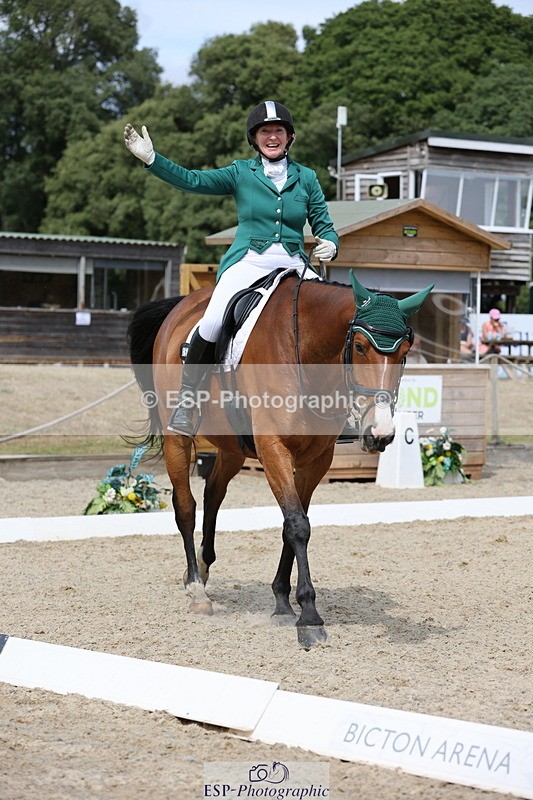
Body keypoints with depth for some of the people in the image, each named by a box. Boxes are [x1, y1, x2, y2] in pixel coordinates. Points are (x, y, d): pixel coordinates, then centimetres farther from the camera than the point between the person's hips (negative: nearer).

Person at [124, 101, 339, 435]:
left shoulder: (306, 178, 12)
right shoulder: (241, 173, 8)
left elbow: (324, 225, 15)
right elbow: (193, 180, -3)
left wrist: (330, 244, -9)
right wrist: (151, 158, -15)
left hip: (294, 266, 2)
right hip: (247, 263, -2)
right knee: (211, 325, -27)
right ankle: (186, 400, -11)